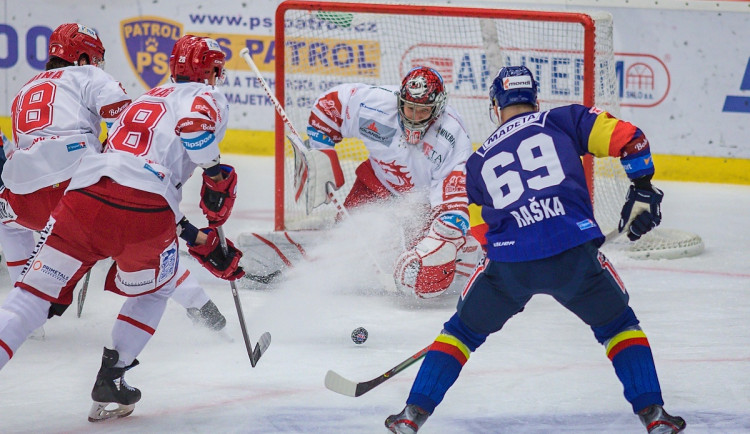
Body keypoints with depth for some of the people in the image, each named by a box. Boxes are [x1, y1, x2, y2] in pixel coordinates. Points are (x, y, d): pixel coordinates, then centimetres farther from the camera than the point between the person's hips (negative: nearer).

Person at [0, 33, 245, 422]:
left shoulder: (144, 101, 38)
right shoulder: (206, 97, 16)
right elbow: (195, 124, -12)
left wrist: (202, 241, 39)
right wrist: (218, 178, 0)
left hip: (84, 194, 4)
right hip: (144, 214, -4)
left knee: (34, 292, 5)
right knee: (152, 291, 25)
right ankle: (110, 382, 19)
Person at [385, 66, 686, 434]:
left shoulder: (479, 161, 24)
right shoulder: (563, 120, 15)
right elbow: (628, 139, 6)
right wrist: (642, 190, 18)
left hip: (509, 264, 1)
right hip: (574, 255, -1)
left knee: (462, 331, 24)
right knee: (618, 326, 23)